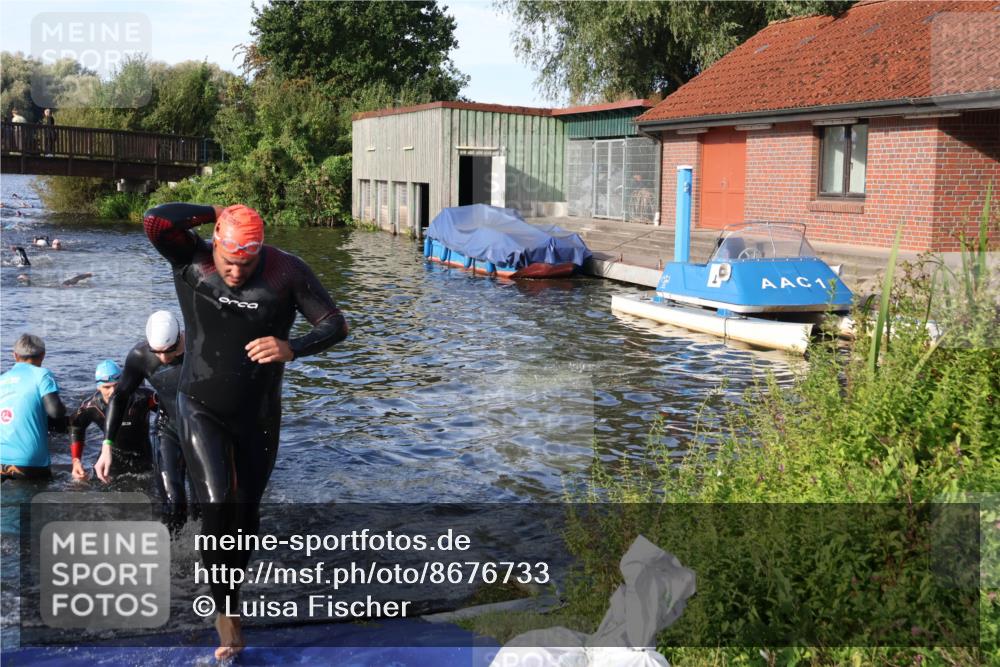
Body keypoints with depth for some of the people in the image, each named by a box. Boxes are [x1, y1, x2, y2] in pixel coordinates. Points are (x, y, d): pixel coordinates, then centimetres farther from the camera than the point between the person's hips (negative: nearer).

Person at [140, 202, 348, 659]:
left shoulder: (288, 272, -13)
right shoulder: (191, 260, -12)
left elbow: (335, 324, -13)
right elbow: (154, 220, -29)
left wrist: (293, 348, -31)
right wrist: (217, 212, -19)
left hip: (259, 416, 2)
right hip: (202, 410, -1)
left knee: (247, 510, 14)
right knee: (217, 508, -16)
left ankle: (231, 593, 41)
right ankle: (226, 611, 3)